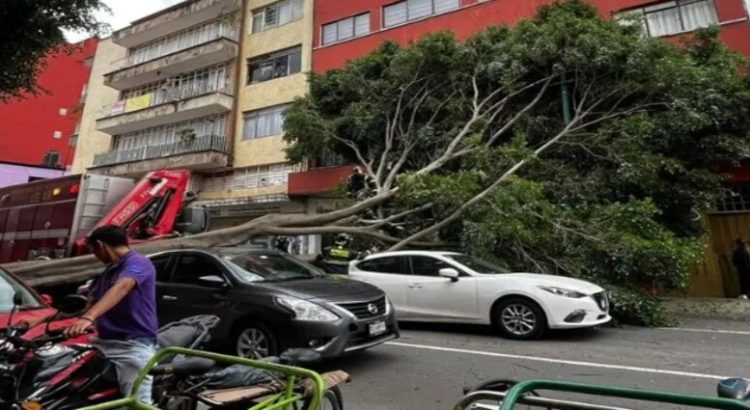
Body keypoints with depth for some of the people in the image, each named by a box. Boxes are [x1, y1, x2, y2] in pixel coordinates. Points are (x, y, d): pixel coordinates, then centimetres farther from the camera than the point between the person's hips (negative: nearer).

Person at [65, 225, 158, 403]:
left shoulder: (138, 263, -11)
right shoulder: (110, 270, 22)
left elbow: (120, 288, -29)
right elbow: (92, 300, 26)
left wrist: (88, 317, -42)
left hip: (134, 345, -9)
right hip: (104, 342, 9)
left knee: (136, 403, -14)